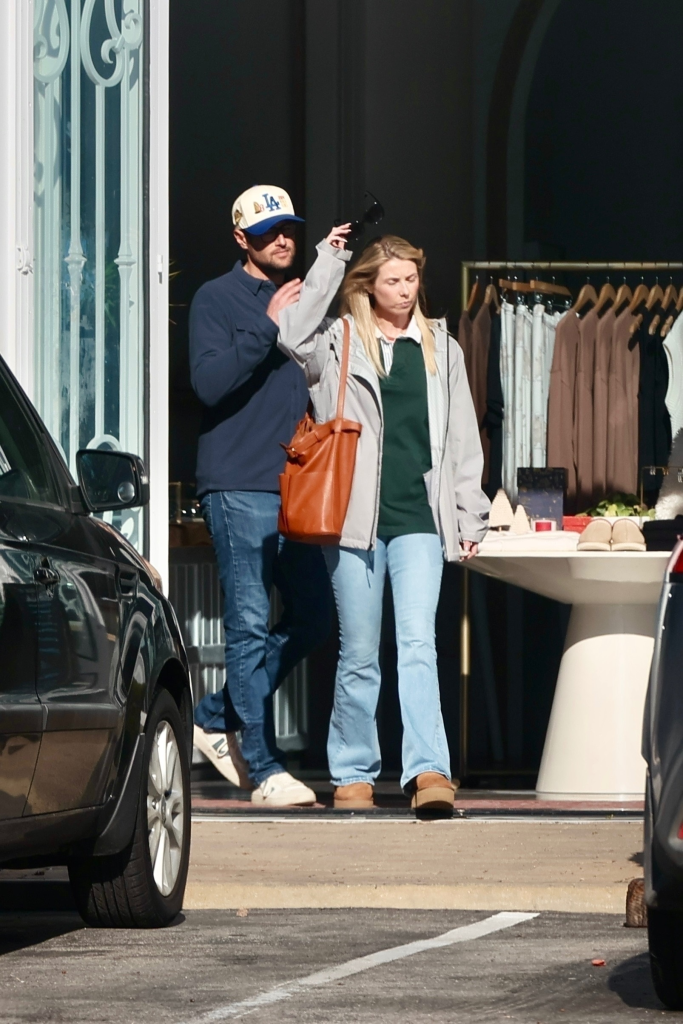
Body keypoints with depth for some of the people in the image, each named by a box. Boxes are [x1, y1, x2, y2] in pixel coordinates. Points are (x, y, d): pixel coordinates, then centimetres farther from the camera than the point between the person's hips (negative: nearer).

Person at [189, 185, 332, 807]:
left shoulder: (304, 300, 18)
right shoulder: (217, 300, -1)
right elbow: (210, 382, -15)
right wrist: (267, 326, -18)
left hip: (298, 486, 7)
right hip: (240, 485, -7)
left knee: (311, 618, 7)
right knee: (250, 625, -6)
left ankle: (217, 718, 21)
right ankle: (264, 768, -5)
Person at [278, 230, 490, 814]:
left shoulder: (441, 350, 15)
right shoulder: (339, 341, 7)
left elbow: (462, 442, 17)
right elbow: (294, 336, -16)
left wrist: (470, 519, 12)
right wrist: (328, 261, -10)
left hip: (419, 519, 1)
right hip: (357, 518, -1)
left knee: (418, 642, -13)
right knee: (359, 653, 3)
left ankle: (429, 772, -22)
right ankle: (353, 774, 13)